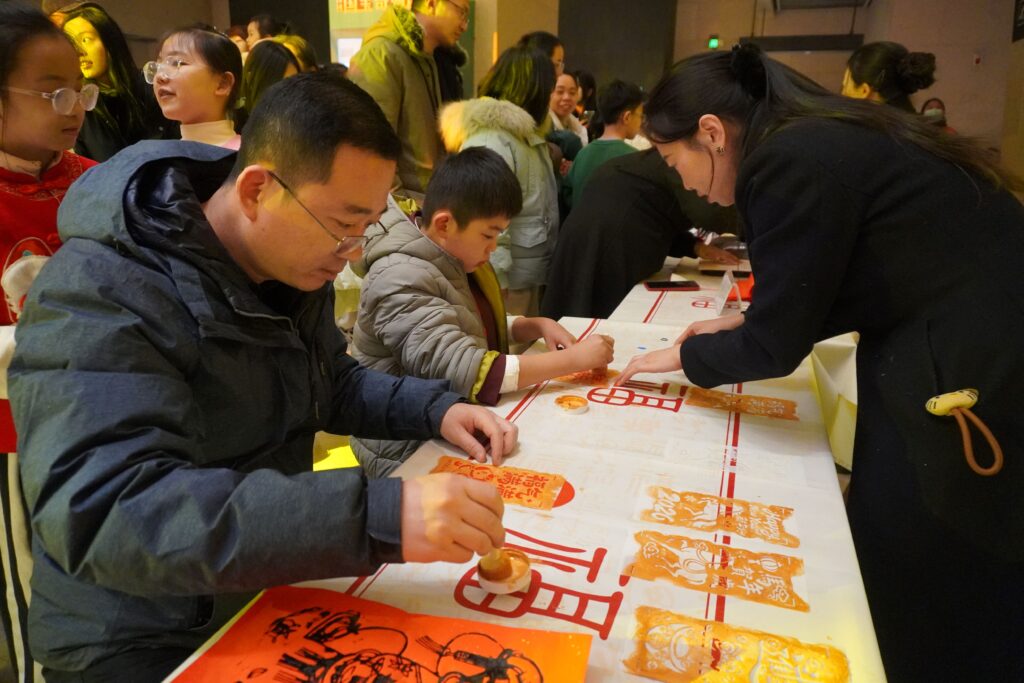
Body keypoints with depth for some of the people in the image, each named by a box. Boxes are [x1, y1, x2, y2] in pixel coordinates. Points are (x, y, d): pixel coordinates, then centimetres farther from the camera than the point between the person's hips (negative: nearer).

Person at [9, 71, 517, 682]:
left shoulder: (293, 263, 0)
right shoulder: (101, 294, -24)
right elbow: (102, 514, -36)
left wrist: (437, 408, -3)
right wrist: (373, 516, -45)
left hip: (275, 594, 7)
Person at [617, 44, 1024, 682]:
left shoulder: (795, 159, -20)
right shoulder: (828, 138, 9)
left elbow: (776, 347, -16)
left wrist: (684, 355, 2)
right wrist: (749, 320, 14)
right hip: (969, 363, 9)